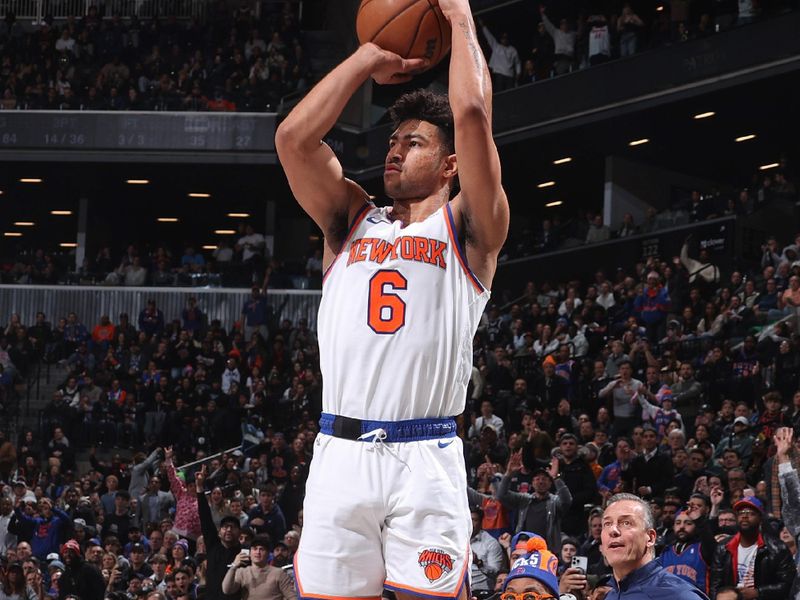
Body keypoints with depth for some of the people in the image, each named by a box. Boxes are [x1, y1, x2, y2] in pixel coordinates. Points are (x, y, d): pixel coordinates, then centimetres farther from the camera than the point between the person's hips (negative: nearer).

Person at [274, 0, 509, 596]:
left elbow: (472, 115, -5)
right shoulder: (352, 221, 20)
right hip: (341, 453, 3)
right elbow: (294, 137, 6)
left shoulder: (467, 229, 9)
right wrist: (371, 57, 14)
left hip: (426, 458, -3)